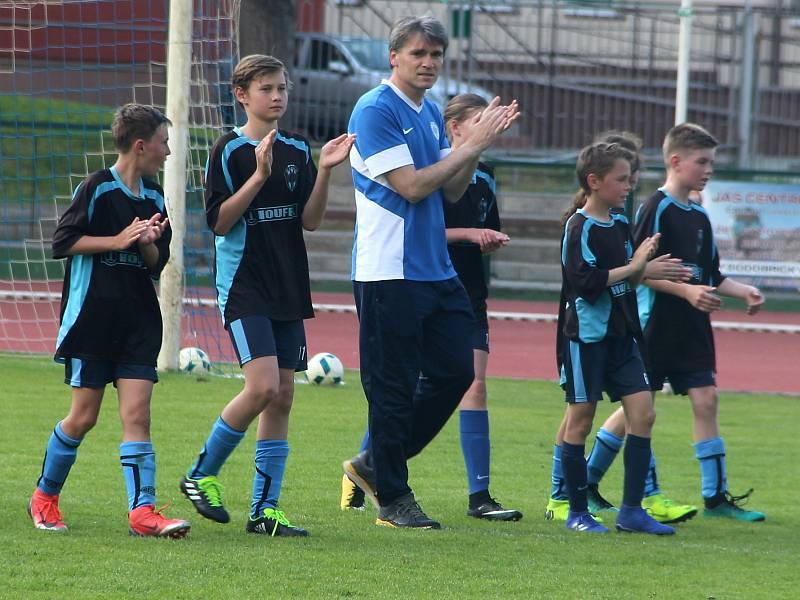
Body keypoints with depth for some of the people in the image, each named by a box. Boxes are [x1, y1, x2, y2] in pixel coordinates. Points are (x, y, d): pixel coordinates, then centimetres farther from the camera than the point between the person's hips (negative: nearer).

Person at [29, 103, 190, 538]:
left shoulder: (154, 197, 12)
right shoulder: (97, 188, -7)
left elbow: (157, 266, 15)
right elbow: (62, 242, -9)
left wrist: (149, 244, -7)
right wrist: (118, 241, -15)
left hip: (139, 322, 5)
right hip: (91, 319, -5)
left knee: (136, 413, -6)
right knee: (83, 417, 0)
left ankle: (142, 510, -13)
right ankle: (44, 496, 20)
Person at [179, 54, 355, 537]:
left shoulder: (297, 150, 10)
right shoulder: (230, 150, -5)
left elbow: (310, 220, 5)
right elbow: (219, 222, -11)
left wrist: (324, 171, -9)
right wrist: (259, 175, -20)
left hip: (288, 288, 6)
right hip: (243, 284, -6)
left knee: (283, 397, 3)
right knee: (263, 387, -18)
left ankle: (265, 509, 7)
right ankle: (202, 475, 0)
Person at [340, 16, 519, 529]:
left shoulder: (431, 114, 15)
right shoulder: (375, 110, -11)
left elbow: (451, 191, 15)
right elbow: (410, 186, -18)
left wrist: (479, 144, 0)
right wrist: (472, 145, -13)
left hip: (437, 270, 8)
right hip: (388, 271, -8)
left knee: (456, 371, 7)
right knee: (393, 386, -3)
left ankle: (375, 464, 20)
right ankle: (393, 498, 6)